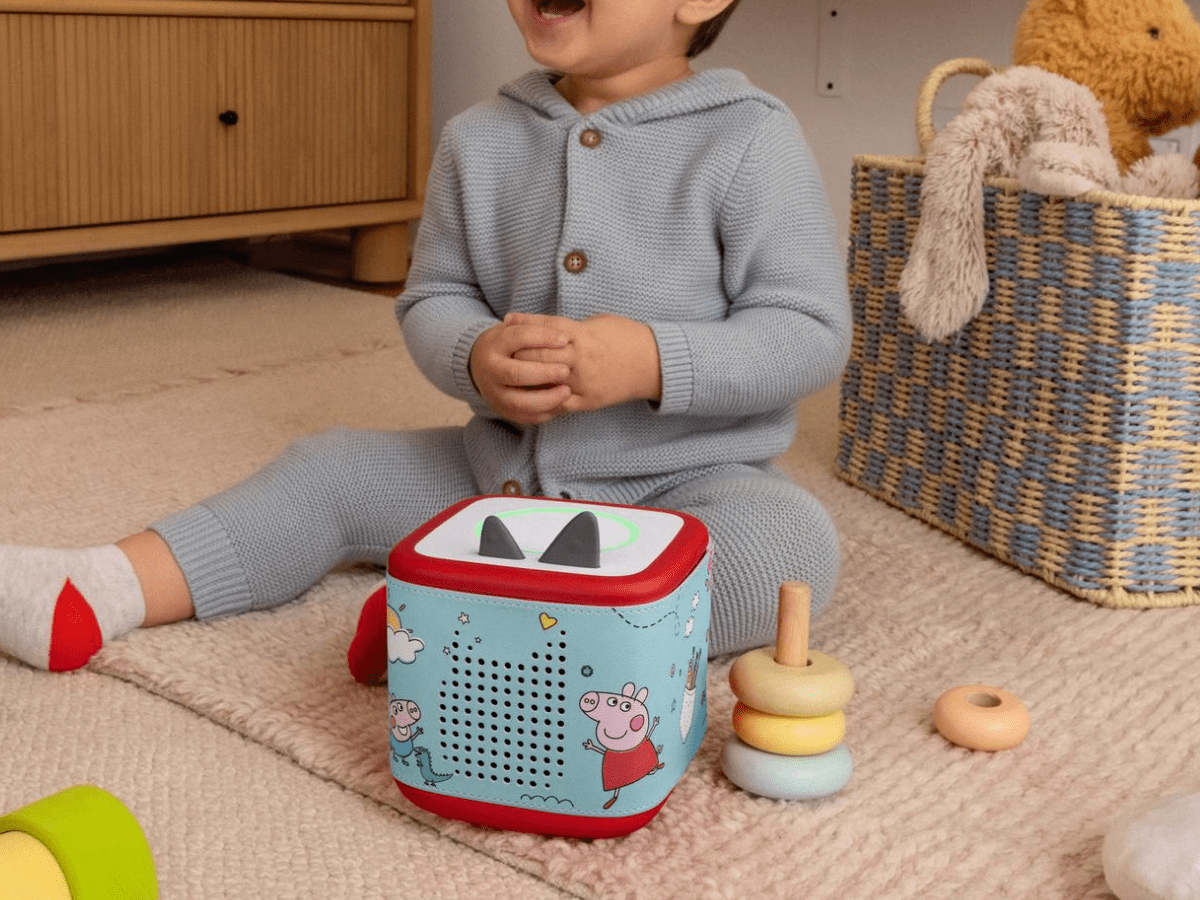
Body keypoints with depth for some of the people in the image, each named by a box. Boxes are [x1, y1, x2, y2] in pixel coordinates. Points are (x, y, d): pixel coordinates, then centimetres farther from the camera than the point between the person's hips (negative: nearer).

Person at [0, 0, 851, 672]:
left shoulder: (751, 141, -13)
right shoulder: (480, 140, 0)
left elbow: (812, 330, -14)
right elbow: (431, 298, 6)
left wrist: (652, 360, -28)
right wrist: (476, 358, -19)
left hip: (687, 480, -4)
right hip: (503, 464, 4)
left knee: (789, 548, -34)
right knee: (331, 469, -1)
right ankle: (99, 591, -8)